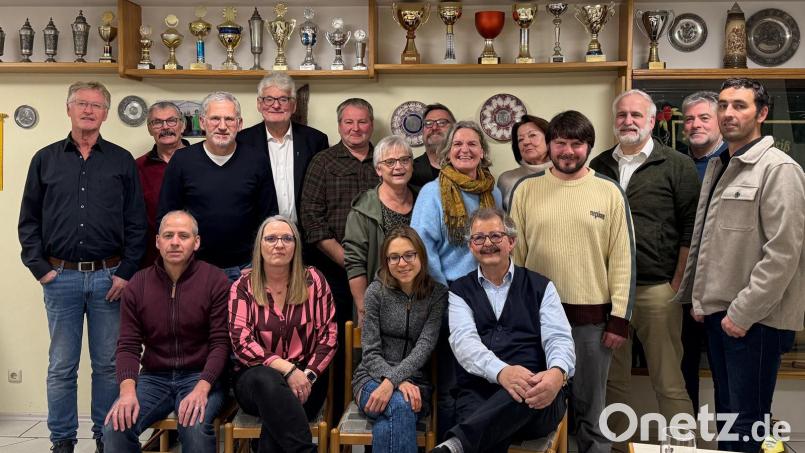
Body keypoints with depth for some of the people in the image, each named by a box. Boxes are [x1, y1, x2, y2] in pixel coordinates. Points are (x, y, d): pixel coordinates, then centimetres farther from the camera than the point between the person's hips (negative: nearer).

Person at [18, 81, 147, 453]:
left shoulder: (122, 161, 6)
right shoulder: (45, 160, 8)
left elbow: (136, 223, 3)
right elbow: (29, 220, 8)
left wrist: (127, 273, -4)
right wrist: (40, 267, -1)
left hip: (109, 276, 0)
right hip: (60, 277, 1)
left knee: (108, 364, 7)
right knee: (61, 365, 7)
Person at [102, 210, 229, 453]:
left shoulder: (215, 280, -5)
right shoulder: (137, 284, 5)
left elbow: (221, 342, -9)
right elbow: (128, 345, 2)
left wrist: (202, 388, -24)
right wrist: (128, 390, -17)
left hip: (201, 376, -3)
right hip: (153, 377, 3)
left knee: (195, 427, -32)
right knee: (115, 427, -22)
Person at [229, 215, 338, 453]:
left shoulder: (313, 281, 3)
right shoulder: (243, 287, 2)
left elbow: (328, 336, 1)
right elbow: (242, 342, -9)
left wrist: (308, 374, -15)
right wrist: (287, 368, -20)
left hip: (305, 377, 0)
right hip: (254, 377, 0)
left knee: (277, 410, -34)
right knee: (268, 381, -36)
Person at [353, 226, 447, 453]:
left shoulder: (437, 294, 0)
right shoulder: (376, 291, -1)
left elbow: (425, 347, -11)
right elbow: (371, 353, -4)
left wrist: (392, 382, -26)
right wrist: (400, 383, -22)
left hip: (416, 381, 0)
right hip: (373, 377, 0)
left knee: (386, 427, -33)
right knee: (400, 406, -35)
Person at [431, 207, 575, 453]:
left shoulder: (540, 287, 15)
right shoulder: (460, 291, 14)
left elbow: (558, 338, 2)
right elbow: (463, 340, -4)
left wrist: (557, 373, -25)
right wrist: (501, 371, -26)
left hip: (535, 398, 1)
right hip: (478, 394, -1)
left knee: (527, 390, -39)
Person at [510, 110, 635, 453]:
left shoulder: (610, 192, -1)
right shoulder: (526, 189, 1)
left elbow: (622, 259, 0)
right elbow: (512, 254, 4)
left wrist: (620, 318, -4)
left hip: (592, 316, -1)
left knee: (590, 406, 13)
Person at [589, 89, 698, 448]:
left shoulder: (677, 166, 1)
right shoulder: (598, 166, 12)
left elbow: (690, 230, -2)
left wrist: (677, 284, -6)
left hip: (656, 289, -4)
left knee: (669, 382, 1)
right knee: (613, 379, 12)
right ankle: (616, 443, 26)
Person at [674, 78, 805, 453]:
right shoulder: (718, 167, 14)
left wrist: (742, 313, -18)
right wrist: (697, 297, 12)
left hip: (754, 318, -8)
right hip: (718, 313, 8)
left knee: (747, 419, 0)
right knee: (726, 410, 17)